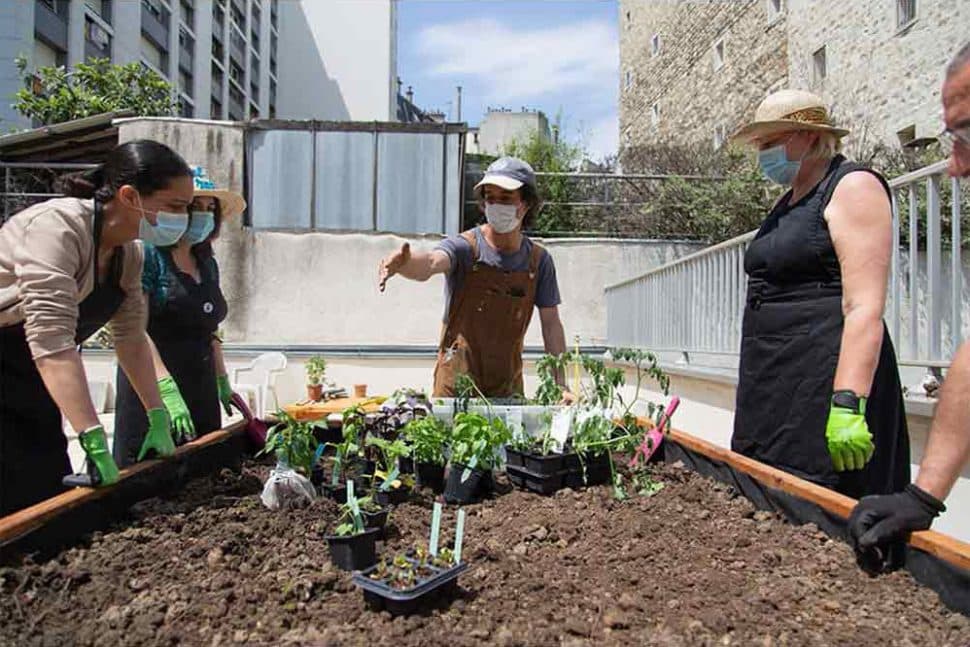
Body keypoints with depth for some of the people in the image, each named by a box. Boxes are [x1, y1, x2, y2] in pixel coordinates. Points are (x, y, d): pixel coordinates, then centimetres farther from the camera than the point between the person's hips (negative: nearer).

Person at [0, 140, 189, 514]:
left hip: (30, 386, 8)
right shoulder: (58, 226, -25)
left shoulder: (127, 252, -1)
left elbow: (131, 336, 2)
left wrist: (158, 419, -3)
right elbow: (52, 342, -33)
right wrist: (95, 442, -37)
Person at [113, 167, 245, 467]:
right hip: (153, 389, -7)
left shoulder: (207, 263, 14)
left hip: (201, 391, 7)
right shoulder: (148, 255, -8)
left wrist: (222, 381, 21)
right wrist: (167, 389, -25)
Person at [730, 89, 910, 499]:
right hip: (772, 386, 9)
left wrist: (848, 403, -26)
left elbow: (865, 307, -18)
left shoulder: (852, 187, -7)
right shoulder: (787, 204, 19)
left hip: (824, 383, -9)